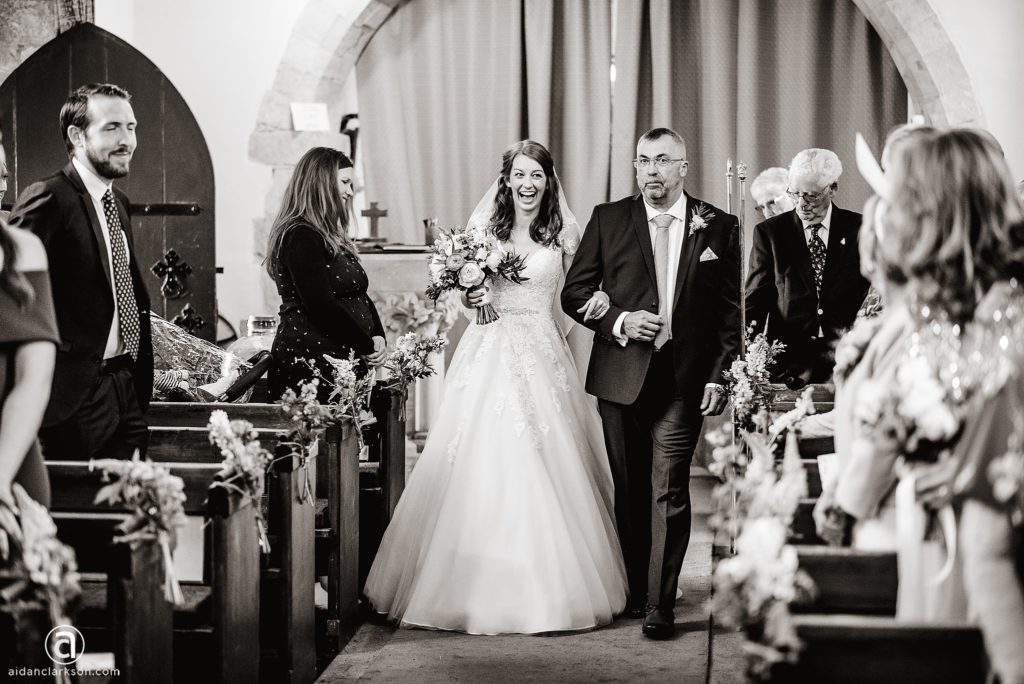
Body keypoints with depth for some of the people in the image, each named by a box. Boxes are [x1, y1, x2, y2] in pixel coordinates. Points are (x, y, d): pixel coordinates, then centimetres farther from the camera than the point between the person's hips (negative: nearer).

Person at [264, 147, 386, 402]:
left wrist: (377, 336, 2)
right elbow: (321, 305, -18)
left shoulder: (332, 237, 20)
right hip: (311, 365, -9)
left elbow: (359, 293, 20)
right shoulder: (300, 237, -11)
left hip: (345, 365, 9)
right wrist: (366, 347, -10)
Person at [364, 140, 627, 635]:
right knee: (482, 469, -3)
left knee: (545, 470, -2)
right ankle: (481, 588, 7)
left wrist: (598, 302, -10)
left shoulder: (563, 233, 5)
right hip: (491, 356, 0)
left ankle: (548, 589, 9)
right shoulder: (484, 228, 6)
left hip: (543, 357, 0)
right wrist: (468, 296, -10)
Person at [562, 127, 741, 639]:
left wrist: (719, 377, -4)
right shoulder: (608, 219, 4)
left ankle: (661, 606, -2)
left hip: (684, 381, -2)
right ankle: (633, 590, 27)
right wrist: (619, 322, -11)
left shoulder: (719, 227, 2)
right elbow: (574, 292, 5)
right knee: (630, 490, 12)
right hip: (620, 376, 2)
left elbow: (732, 310, 3)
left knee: (669, 491, -6)